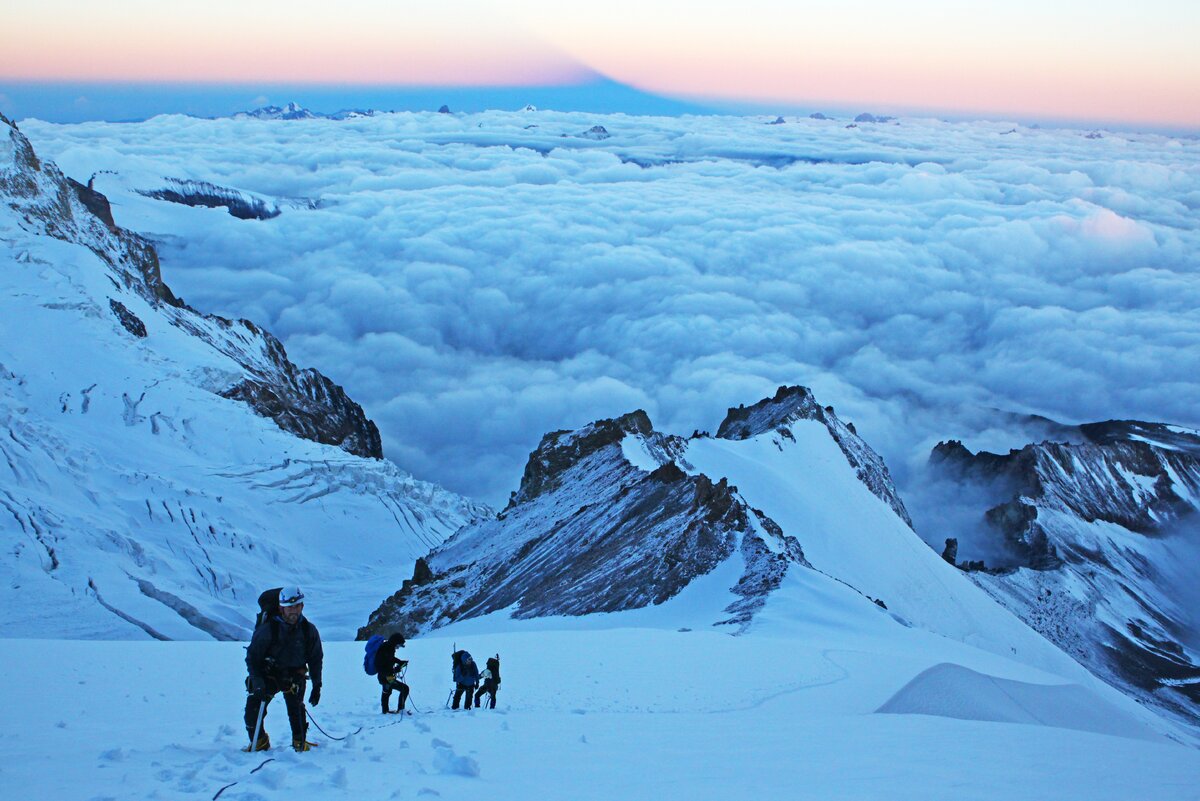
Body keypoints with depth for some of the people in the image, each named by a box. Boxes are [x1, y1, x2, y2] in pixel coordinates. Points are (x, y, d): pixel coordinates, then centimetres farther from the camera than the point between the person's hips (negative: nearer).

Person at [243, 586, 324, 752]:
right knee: (253, 708, -9)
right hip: (268, 674, -1)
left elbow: (316, 659, 5)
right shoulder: (267, 629, -15)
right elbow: (252, 656, -9)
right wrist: (257, 682, -20)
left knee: (296, 710, -7)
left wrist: (317, 686, 2)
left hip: (295, 676, 1)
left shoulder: (309, 630, -6)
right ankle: (259, 742, 13)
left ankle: (300, 742, 16)